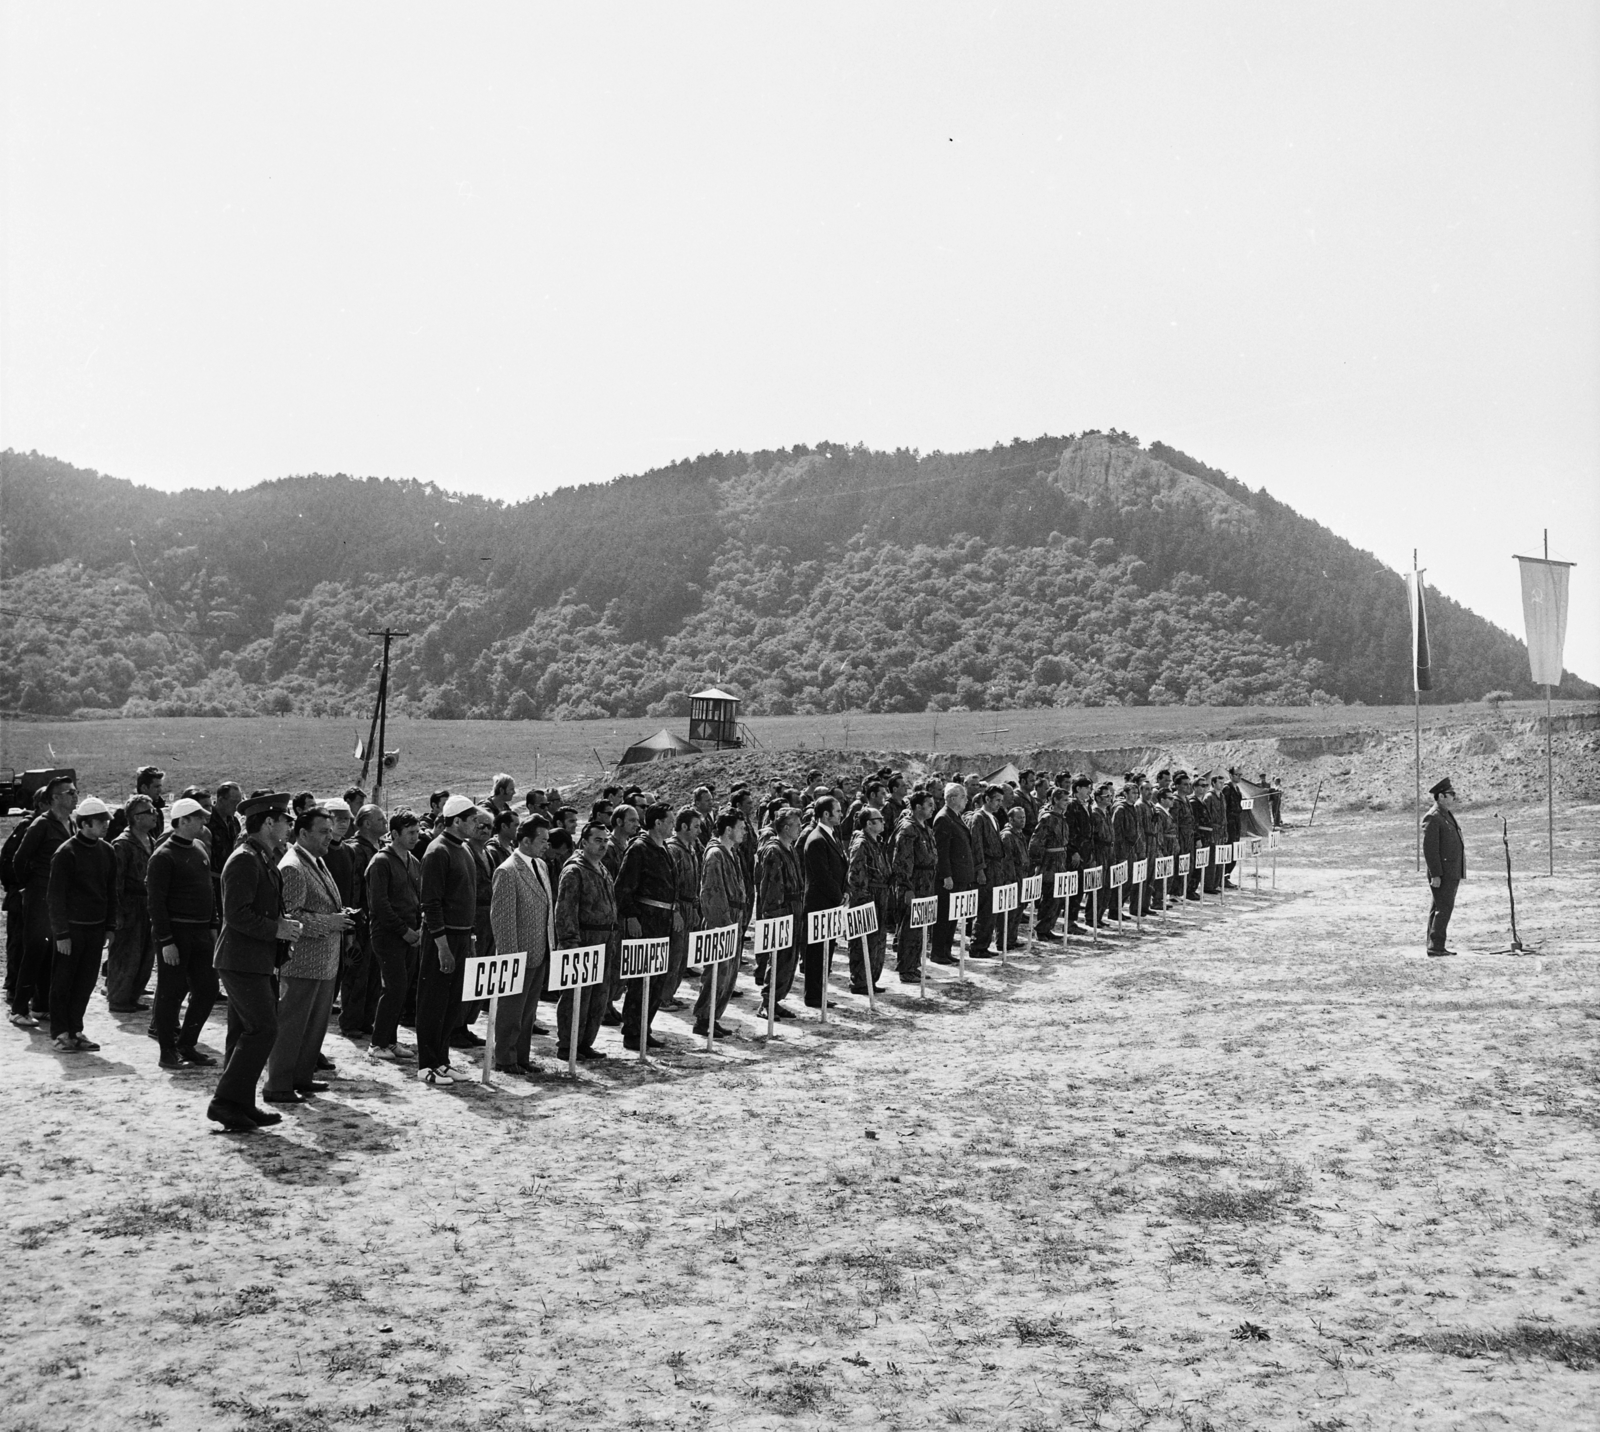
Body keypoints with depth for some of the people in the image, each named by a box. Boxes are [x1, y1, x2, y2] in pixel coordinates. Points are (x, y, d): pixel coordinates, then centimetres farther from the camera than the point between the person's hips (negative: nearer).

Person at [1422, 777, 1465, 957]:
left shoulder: (1447, 816, 18)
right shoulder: (1432, 818, -14)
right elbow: (1429, 848, -18)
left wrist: (1458, 873, 22)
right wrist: (1435, 875, -21)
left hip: (1452, 873, 10)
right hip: (1442, 873, -10)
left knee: (1439, 909, 11)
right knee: (1444, 908, -11)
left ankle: (1436, 947, 14)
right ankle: (1436, 946, -10)